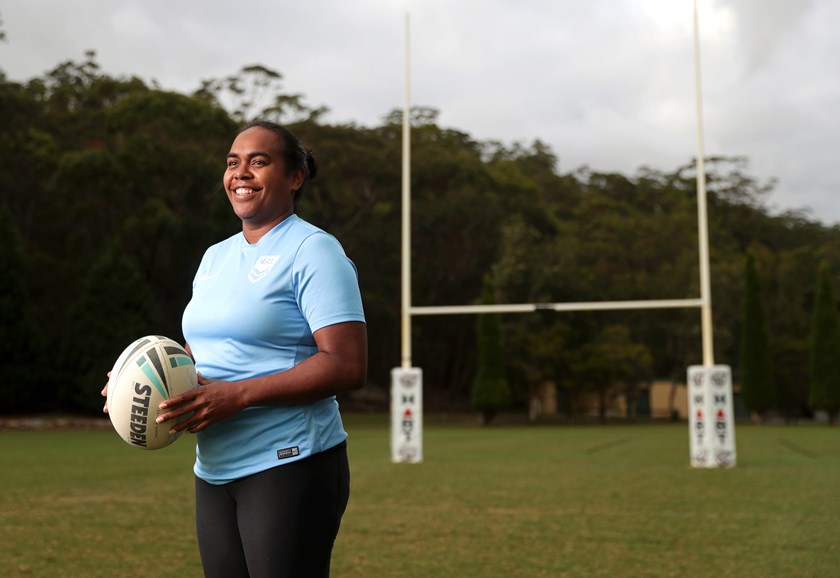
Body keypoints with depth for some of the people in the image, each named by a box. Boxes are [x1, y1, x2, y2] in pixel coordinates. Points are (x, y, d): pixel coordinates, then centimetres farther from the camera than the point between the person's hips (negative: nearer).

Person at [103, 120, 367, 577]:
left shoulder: (313, 250, -9)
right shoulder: (215, 256, 16)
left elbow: (347, 365, -18)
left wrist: (238, 394, -21)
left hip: (289, 466, -7)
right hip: (215, 470, 8)